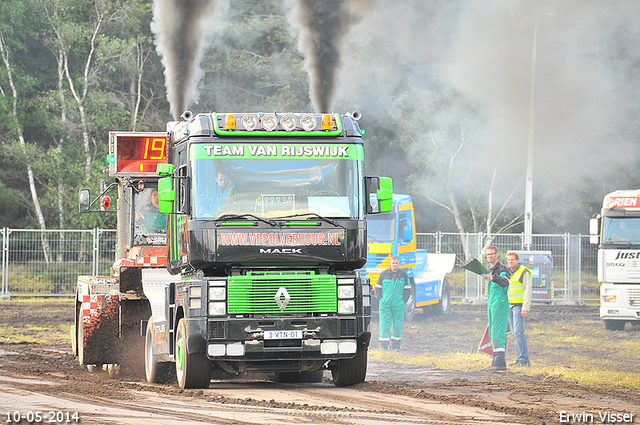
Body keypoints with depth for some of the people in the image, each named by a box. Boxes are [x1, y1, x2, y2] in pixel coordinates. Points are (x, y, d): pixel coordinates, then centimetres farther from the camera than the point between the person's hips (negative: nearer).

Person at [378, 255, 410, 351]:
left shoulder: (404, 275, 10)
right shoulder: (384, 274, 8)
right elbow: (378, 288, 12)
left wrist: (404, 300, 3)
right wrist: (380, 300, 3)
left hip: (398, 304, 1)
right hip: (385, 303, -1)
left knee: (397, 324, 2)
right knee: (385, 323, -7)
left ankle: (395, 345, 11)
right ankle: (383, 345, -6)